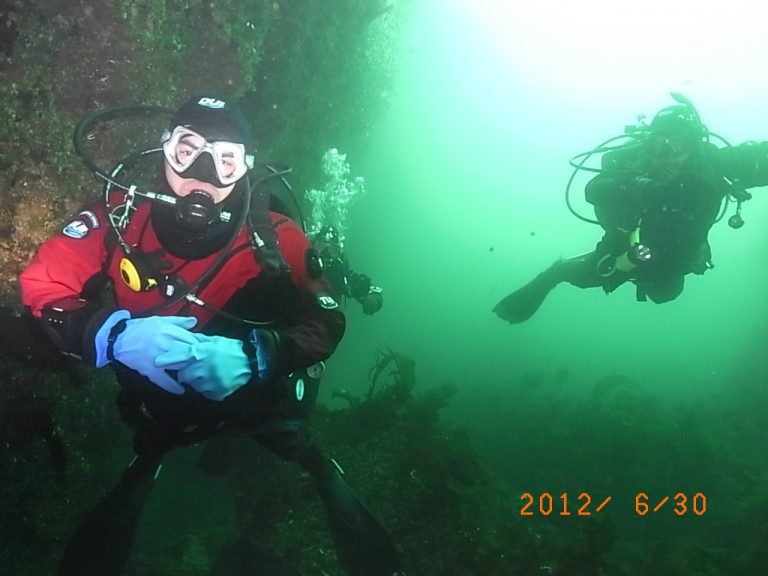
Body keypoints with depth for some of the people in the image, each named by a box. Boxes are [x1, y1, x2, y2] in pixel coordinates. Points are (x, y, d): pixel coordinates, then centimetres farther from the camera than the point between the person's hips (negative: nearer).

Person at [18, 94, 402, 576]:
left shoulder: (276, 238, -23)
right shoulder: (119, 219, -21)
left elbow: (327, 323, -20)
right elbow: (42, 289, -18)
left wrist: (254, 355, -41)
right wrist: (117, 335, -38)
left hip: (259, 398, -1)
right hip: (159, 407, 1)